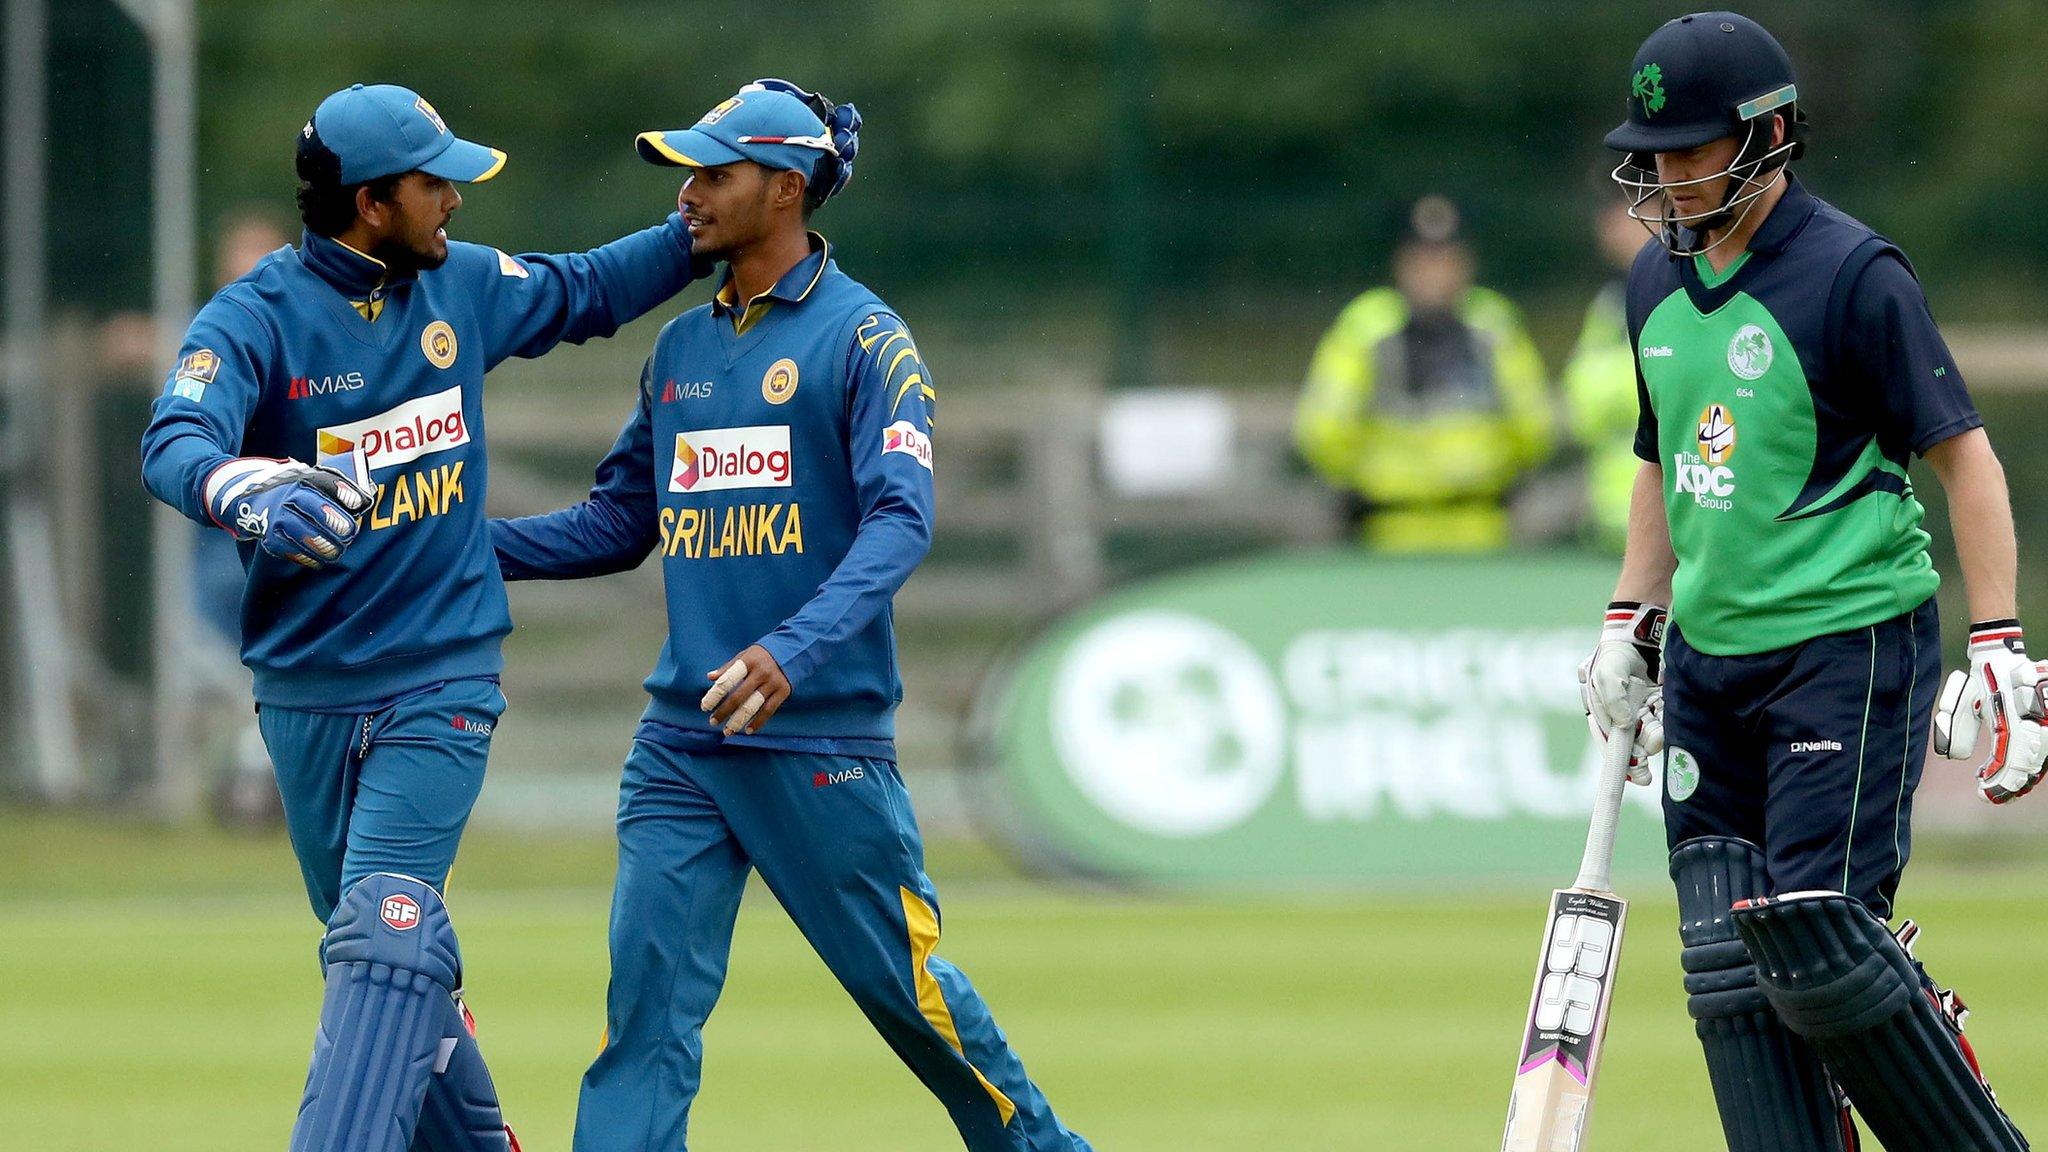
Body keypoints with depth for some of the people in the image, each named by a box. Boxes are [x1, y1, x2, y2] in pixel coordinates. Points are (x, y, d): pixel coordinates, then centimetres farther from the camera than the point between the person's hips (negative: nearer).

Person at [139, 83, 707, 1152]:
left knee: (385, 932, -17)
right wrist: (248, 493, -53)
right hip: (305, 694, 0)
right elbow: (176, 446, -31)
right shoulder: (254, 318, -12)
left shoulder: (464, 285, 3)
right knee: (379, 954, 10)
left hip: (440, 676, 0)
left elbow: (588, 292, 23)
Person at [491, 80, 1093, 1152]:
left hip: (823, 738, -5)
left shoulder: (862, 338, -6)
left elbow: (901, 519, -17)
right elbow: (620, 521, 21)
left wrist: (793, 650, -32)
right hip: (683, 742, 5)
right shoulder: (680, 348, 14)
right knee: (647, 1001, -4)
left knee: (905, 985, 4)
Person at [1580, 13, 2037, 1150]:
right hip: (1709, 662, 7)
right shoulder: (1660, 277, 11)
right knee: (1731, 963, 1)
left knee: (1816, 937, -15)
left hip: (1851, 645, -7)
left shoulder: (1854, 272, -11)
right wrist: (1632, 623, 19)